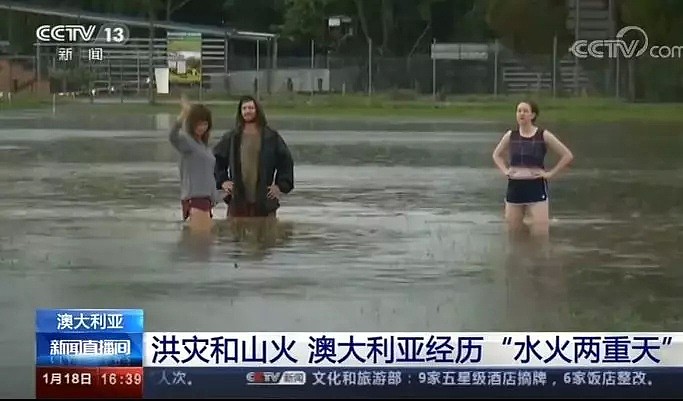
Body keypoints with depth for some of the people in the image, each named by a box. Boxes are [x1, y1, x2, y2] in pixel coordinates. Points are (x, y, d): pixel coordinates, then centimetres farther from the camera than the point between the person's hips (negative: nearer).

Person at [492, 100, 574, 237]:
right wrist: (505, 171, 7)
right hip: (514, 186, 4)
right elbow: (497, 155, 23)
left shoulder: (543, 136, -3)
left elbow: (567, 156, 0)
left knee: (540, 233, -10)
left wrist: (551, 173, -6)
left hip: (536, 186, -3)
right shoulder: (510, 136, 5)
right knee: (513, 231, 7)